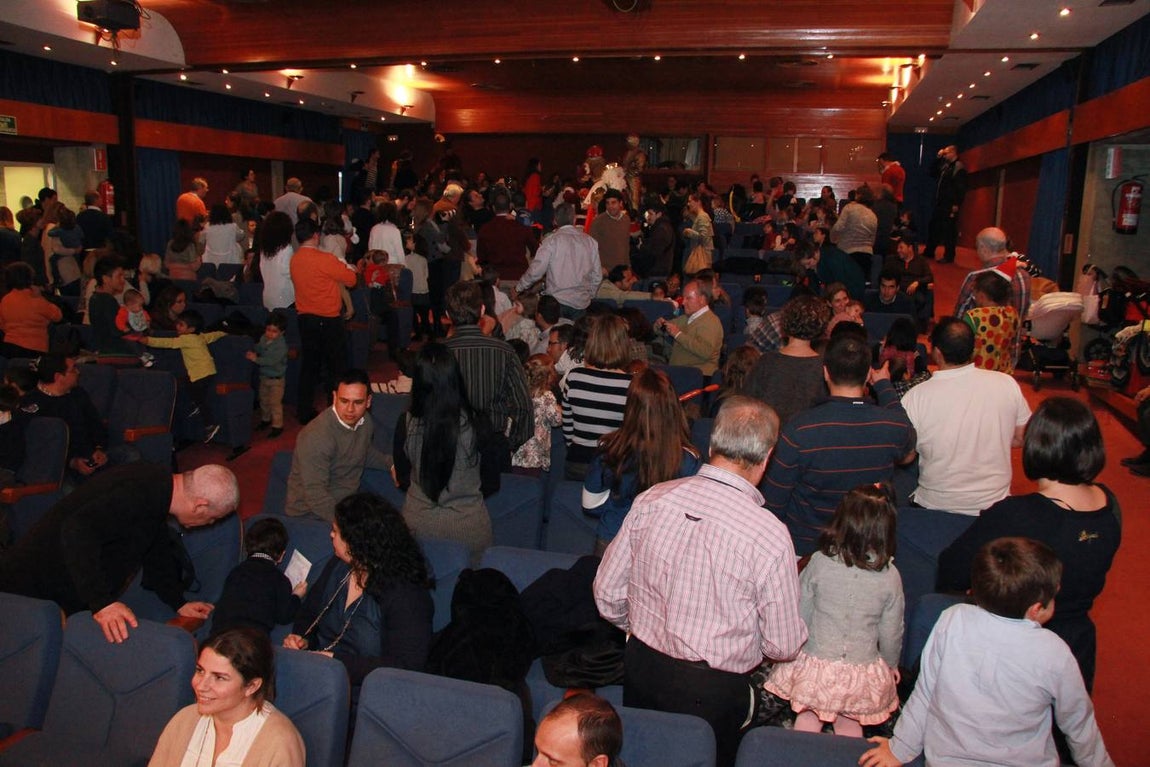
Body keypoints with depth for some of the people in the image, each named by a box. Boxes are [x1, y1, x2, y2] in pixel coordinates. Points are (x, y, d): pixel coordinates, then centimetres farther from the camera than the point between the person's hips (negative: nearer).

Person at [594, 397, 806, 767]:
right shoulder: (770, 535, -22)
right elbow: (784, 647, -11)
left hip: (640, 669, 4)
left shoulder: (651, 500, -11)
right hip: (713, 692, -3)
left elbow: (607, 593, -1)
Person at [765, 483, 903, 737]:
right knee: (849, 726, 22)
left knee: (808, 718, 21)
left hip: (815, 666, -1)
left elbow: (800, 614, -6)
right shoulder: (890, 576, -13)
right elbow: (891, 632, -1)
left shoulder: (819, 562, -15)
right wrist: (891, 664, 18)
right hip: (862, 673, 1)